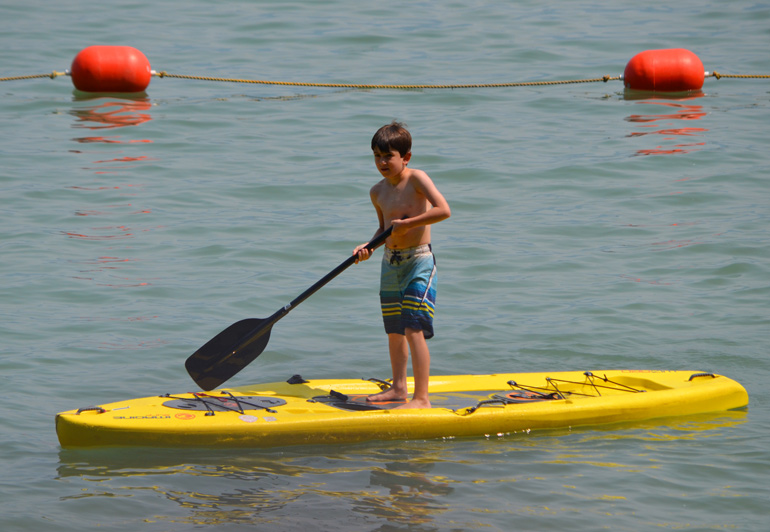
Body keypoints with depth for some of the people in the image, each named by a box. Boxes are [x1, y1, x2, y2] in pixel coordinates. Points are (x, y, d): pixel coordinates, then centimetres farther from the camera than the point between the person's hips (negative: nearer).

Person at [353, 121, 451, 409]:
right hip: (390, 263, 7)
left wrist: (407, 224, -23)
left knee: (414, 329, -12)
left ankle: (421, 398, -11)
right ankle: (399, 388, 28)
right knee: (394, 331, 14)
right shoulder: (378, 192, 6)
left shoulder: (416, 179, -13)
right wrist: (368, 247, 1)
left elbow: (443, 210, -24)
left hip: (419, 261, -7)